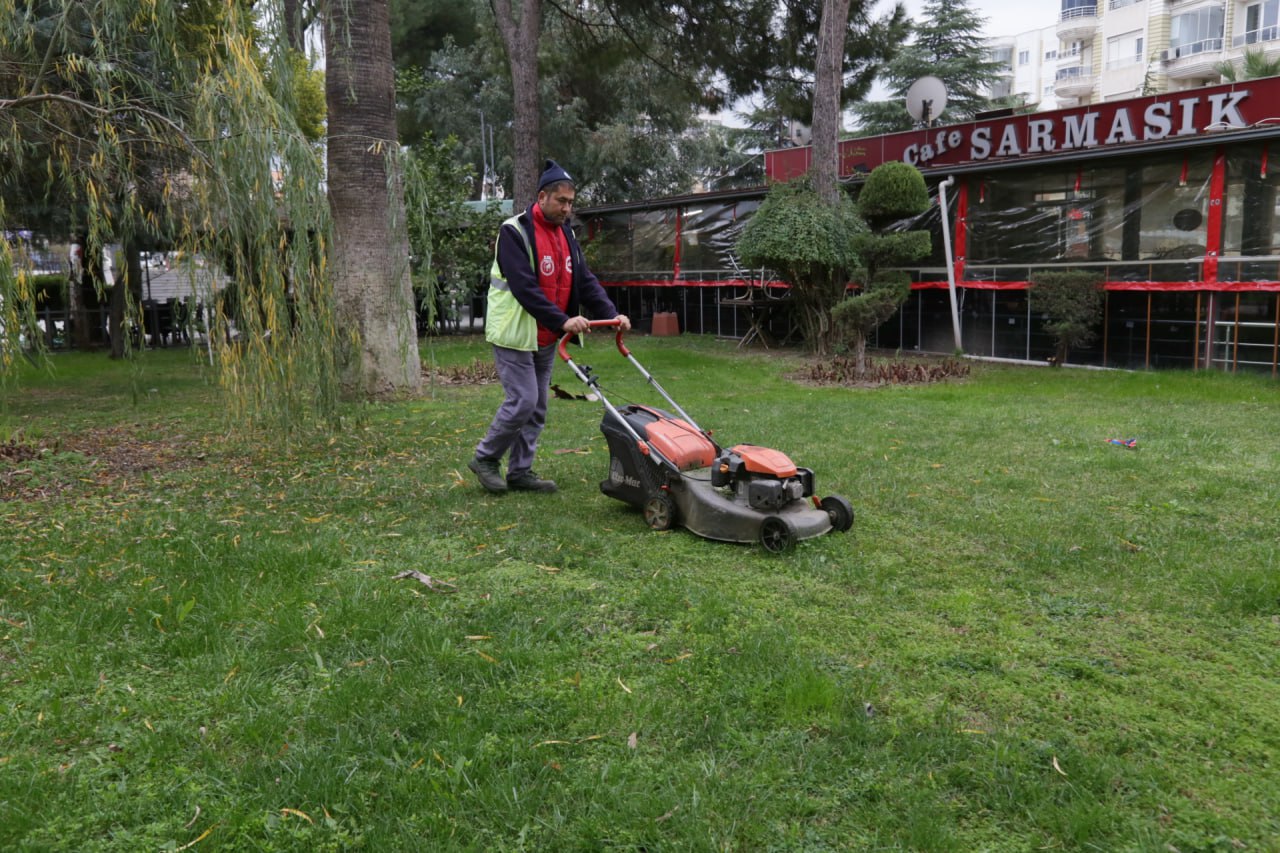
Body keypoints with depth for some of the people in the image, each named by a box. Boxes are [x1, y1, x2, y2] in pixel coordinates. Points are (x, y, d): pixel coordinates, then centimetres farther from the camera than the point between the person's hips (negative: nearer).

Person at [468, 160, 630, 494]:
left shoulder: (566, 234, 11)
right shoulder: (514, 232, -14)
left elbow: (585, 280, 7)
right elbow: (524, 287, -23)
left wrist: (611, 313, -9)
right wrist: (562, 320, -30)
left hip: (546, 339, 8)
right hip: (515, 334, -8)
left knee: (538, 408, 8)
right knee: (523, 401, -10)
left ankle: (520, 472, 18)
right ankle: (485, 458, 10)